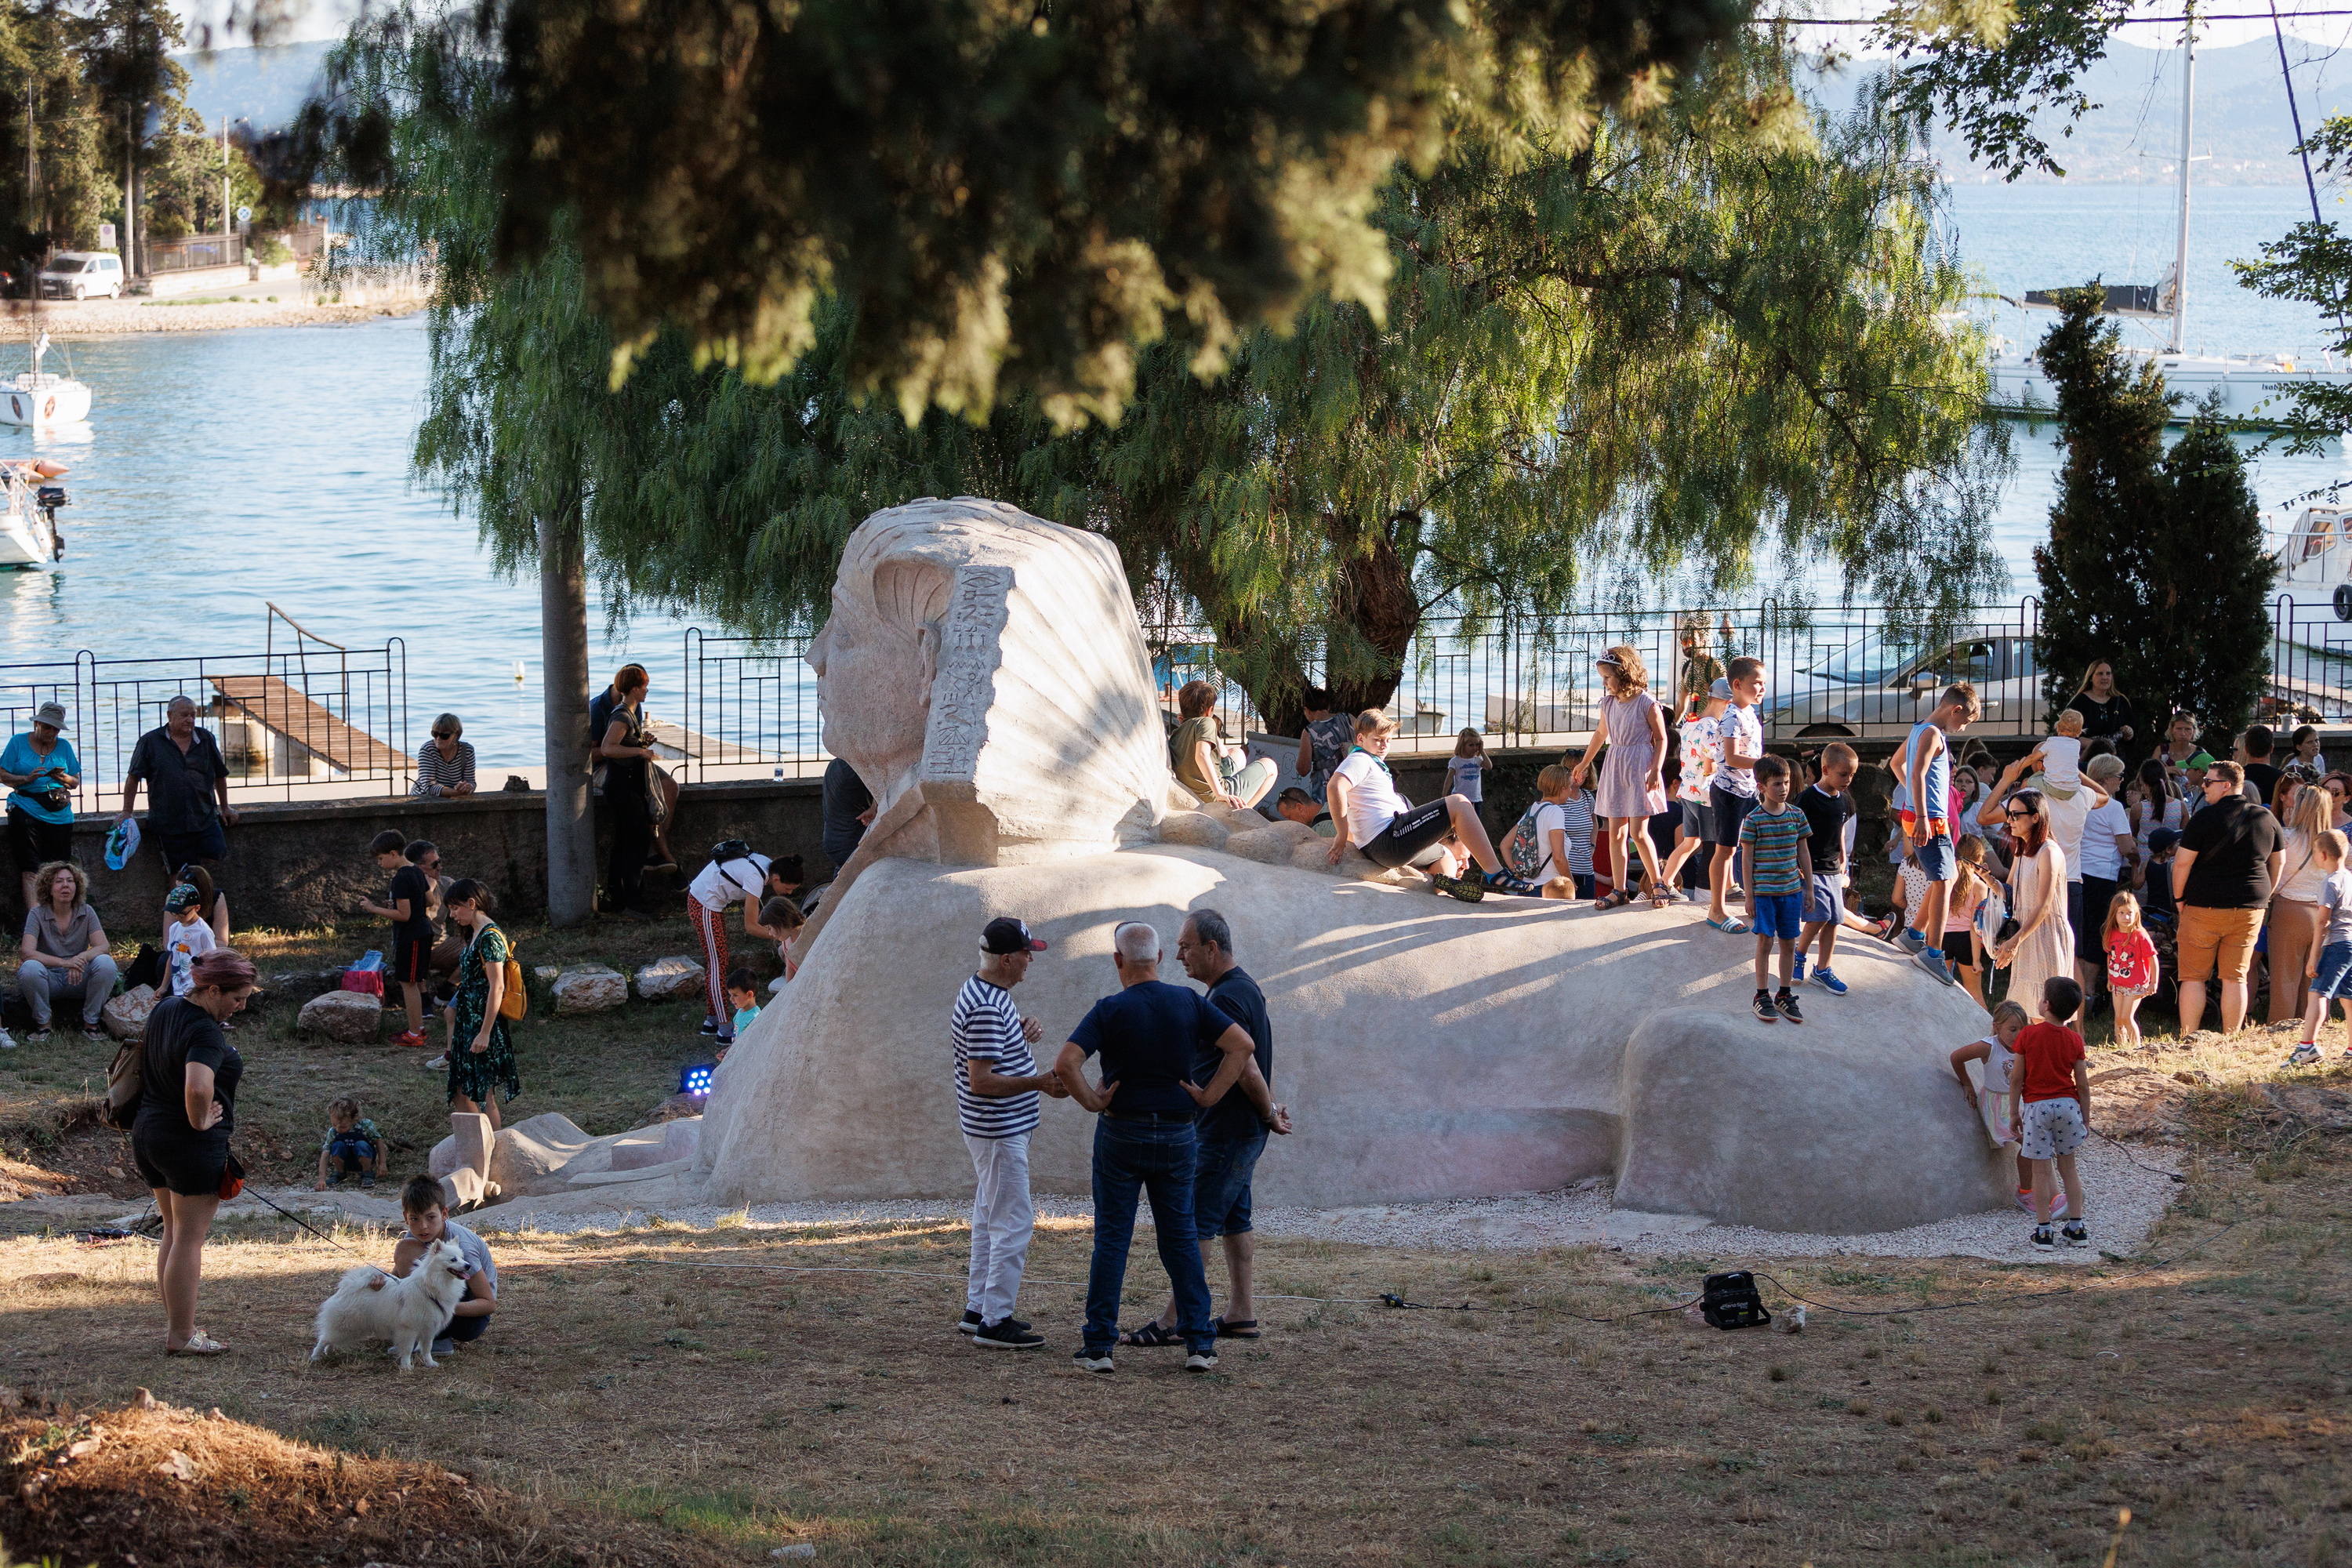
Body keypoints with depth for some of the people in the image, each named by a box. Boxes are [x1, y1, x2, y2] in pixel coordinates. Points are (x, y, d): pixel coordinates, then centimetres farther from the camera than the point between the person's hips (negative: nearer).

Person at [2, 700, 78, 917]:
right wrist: (27, 779, -14)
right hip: (26, 808, -3)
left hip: (59, 814, 3)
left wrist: (63, 778, -7)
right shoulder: (18, 742, 7)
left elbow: (76, 783, 16)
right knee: (30, 869, -12)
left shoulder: (64, 746, 13)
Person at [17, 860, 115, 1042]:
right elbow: (28, 952, -21)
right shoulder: (37, 914, -7)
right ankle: (42, 1025, -12)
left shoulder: (86, 912, -1)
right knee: (30, 968, -34)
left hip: (79, 982, 2)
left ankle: (91, 1023, -12)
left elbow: (103, 946, -12)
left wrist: (81, 958, -34)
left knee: (105, 962, -27)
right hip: (49, 982, -2)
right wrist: (64, 962, -35)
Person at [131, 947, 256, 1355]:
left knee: (172, 1233, 19)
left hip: (148, 1134, 9)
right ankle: (182, 1336, 5)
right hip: (192, 1145, -9)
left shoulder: (164, 1009, 5)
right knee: (189, 1240, 0)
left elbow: (144, 1056, 22)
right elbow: (197, 1088, -39)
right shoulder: (206, 1034, -23)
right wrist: (200, 1121, -20)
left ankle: (173, 1322, 27)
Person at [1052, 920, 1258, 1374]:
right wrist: (1210, 1095, -5)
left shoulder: (1110, 1010, -11)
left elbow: (1065, 1064, -22)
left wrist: (1093, 1101, -8)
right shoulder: (1189, 1004, -2)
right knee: (1181, 1238, 10)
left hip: (1120, 1133, -2)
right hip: (1178, 1135, 2)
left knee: (1112, 1238, 4)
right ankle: (1199, 1344, 4)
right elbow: (1243, 1044, -7)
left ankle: (1099, 1346, 4)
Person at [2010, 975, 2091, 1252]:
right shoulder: (2074, 1040, -1)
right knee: (2068, 1168, 13)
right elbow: (2083, 1085, 1)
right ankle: (2076, 1229, 15)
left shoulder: (2028, 1035, -8)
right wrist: (2086, 1119, 11)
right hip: (2067, 1104, 3)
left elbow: (2017, 1078, -5)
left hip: (2036, 1106, -3)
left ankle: (2043, 1231, 3)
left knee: (2041, 1170, 2)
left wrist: (2014, 1112, 5)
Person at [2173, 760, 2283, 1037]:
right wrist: (2263, 897, 26)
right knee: (2236, 978, 7)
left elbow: (2182, 862, -10)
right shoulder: (2267, 819, 6)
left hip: (2204, 907, -4)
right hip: (2250, 909, 4)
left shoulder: (2205, 818, -10)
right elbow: (2276, 863, 17)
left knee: (2193, 977, 4)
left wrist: (2180, 898, 3)